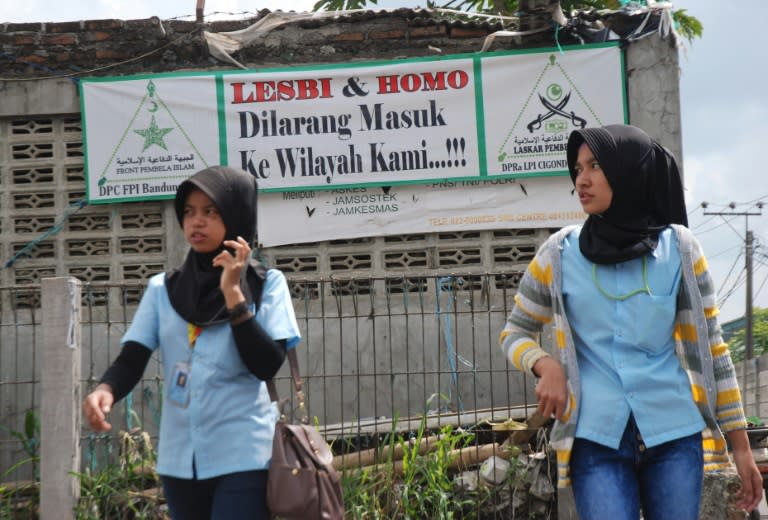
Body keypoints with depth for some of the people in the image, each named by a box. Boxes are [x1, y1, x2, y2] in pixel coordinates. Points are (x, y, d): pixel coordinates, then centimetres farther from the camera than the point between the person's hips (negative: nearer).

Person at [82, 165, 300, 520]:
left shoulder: (267, 285, 0)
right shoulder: (163, 289, 8)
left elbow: (267, 366, -11)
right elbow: (131, 360, 0)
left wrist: (234, 294, -14)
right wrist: (106, 391, -22)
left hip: (244, 456, -4)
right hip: (180, 458, 4)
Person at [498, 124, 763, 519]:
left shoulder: (678, 249, 2)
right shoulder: (561, 253, 3)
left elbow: (709, 348, 6)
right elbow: (514, 332, 13)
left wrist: (740, 445, 5)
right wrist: (545, 365, -10)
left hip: (674, 435, 1)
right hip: (598, 440, -1)